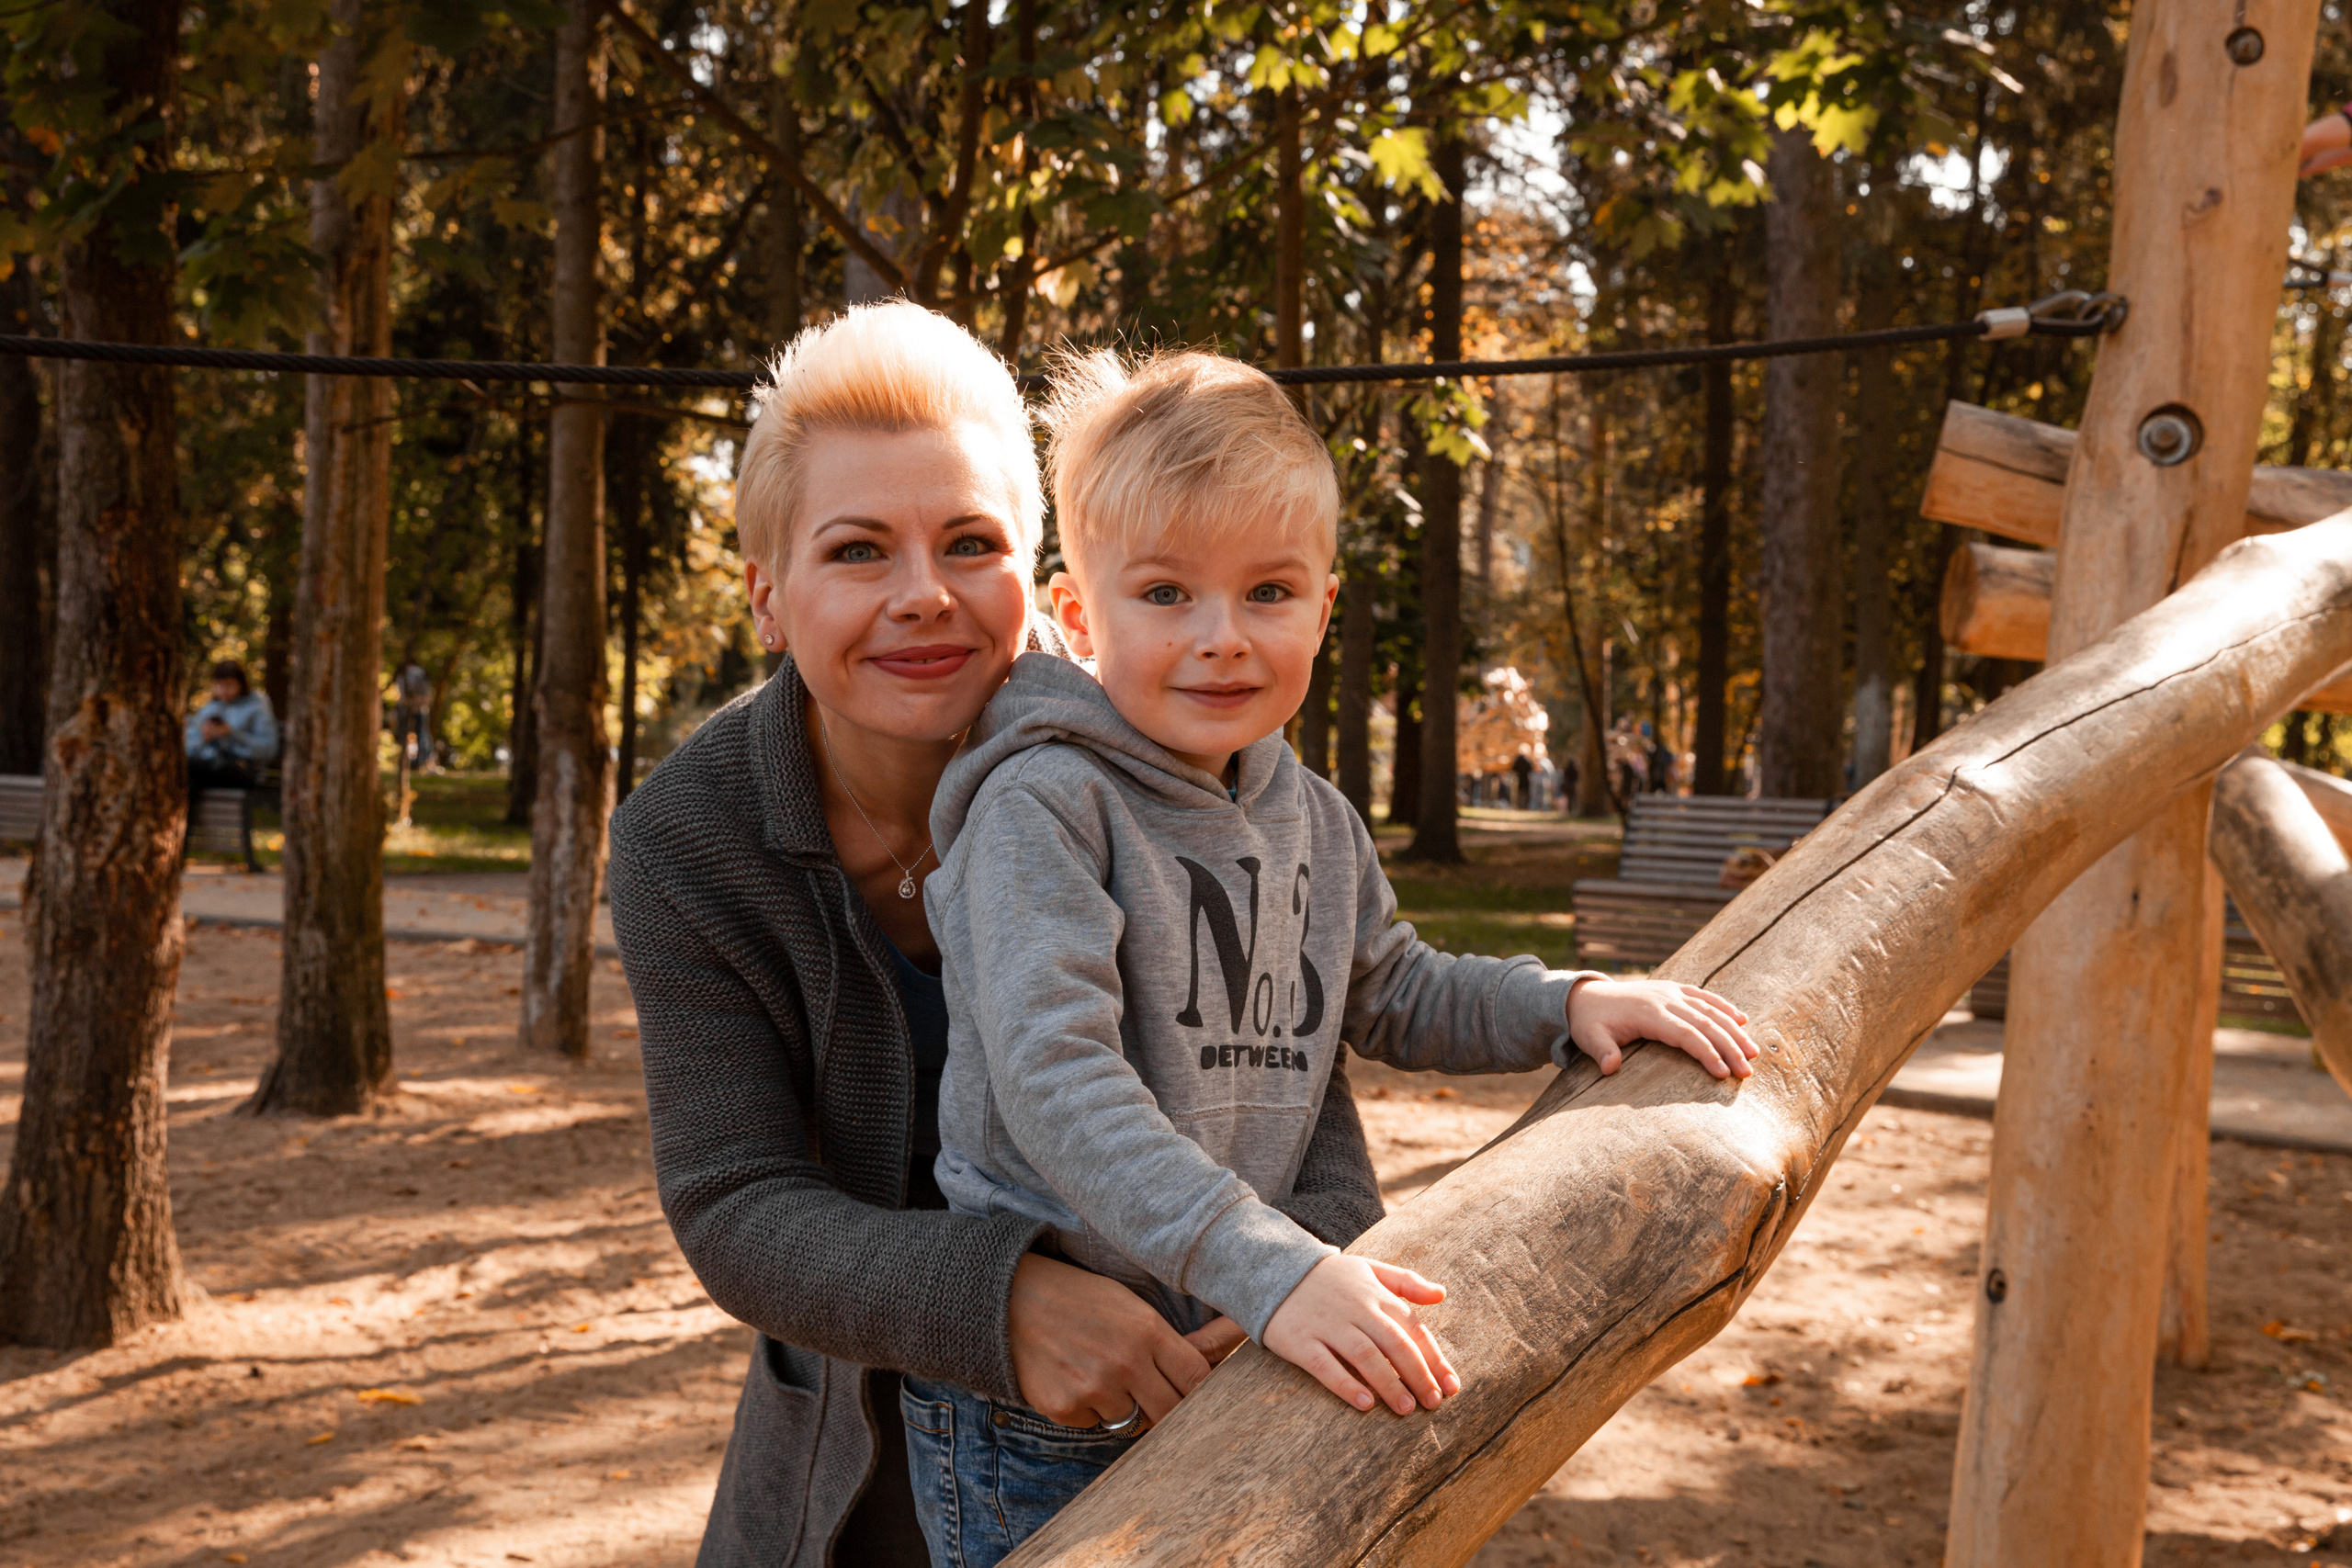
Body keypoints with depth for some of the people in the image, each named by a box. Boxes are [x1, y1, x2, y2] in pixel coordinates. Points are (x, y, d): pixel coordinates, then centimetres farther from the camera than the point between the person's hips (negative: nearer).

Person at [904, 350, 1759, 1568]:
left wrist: (1566, 1006, 7)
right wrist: (1267, 1269, -37)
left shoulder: (1313, 825, 6)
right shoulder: (1042, 805, -18)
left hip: (1205, 1368, 6)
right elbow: (1054, 1076, -29)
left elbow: (1392, 993, 23)